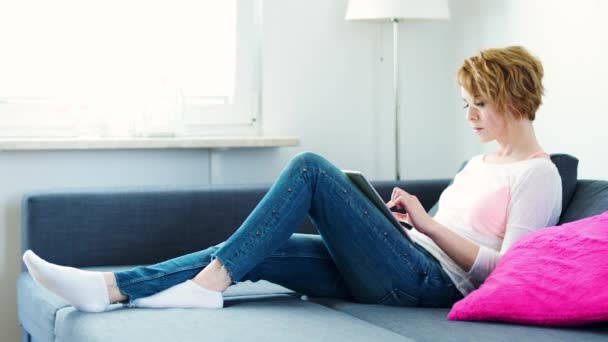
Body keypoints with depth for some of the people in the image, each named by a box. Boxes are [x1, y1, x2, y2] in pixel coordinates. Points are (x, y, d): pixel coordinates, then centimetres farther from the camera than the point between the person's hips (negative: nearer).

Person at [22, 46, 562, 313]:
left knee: (310, 166, -19)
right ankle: (107, 287, -22)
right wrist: (412, 217, 7)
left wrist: (430, 224, -11)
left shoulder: (539, 176, 0)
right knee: (253, 252, -11)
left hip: (428, 280, -8)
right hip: (399, 276, 8)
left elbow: (505, 272, -10)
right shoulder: (478, 164, 28)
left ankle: (210, 282, -23)